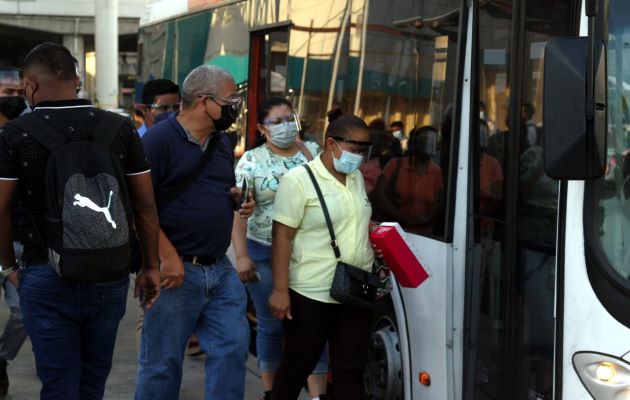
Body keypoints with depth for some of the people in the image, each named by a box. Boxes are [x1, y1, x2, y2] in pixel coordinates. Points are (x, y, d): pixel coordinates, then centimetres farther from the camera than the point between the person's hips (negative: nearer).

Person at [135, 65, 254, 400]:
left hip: (220, 269, 7)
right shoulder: (159, 139, -11)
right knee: (162, 361, 4)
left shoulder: (222, 143, 13)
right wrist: (168, 256, -19)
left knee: (233, 349, 7)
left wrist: (240, 200, 3)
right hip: (175, 270, -7)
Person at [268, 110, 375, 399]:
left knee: (350, 371, 6)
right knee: (298, 366, 7)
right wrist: (280, 290, -19)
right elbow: (282, 237, -14)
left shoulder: (357, 179, 11)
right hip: (311, 294, -6)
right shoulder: (299, 179, -10)